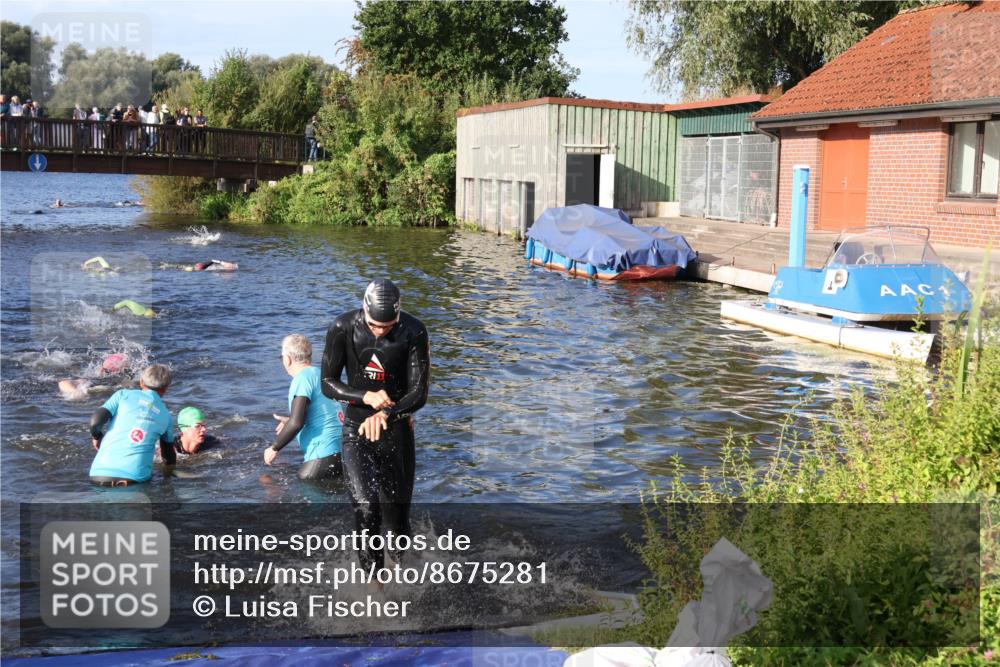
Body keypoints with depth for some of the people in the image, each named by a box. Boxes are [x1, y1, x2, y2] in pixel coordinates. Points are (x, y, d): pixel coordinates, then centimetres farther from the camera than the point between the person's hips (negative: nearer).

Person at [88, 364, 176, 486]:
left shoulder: (123, 394, 10)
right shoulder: (166, 416, 17)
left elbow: (95, 422, -1)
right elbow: (170, 459, 26)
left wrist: (97, 437, 21)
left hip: (100, 473, 0)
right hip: (136, 476, 0)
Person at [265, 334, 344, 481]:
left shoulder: (302, 378, -11)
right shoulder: (319, 373, 16)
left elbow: (296, 423, -20)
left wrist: (274, 448, -6)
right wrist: (290, 421, 42)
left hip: (324, 455, -9)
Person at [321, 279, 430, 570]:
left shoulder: (414, 333, -12)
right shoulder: (343, 328, -11)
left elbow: (419, 394, -11)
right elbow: (328, 383, -4)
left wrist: (386, 415, -29)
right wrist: (366, 397, -22)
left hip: (397, 431, 1)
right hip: (357, 429, 0)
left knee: (397, 518, 9)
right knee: (366, 509, -21)